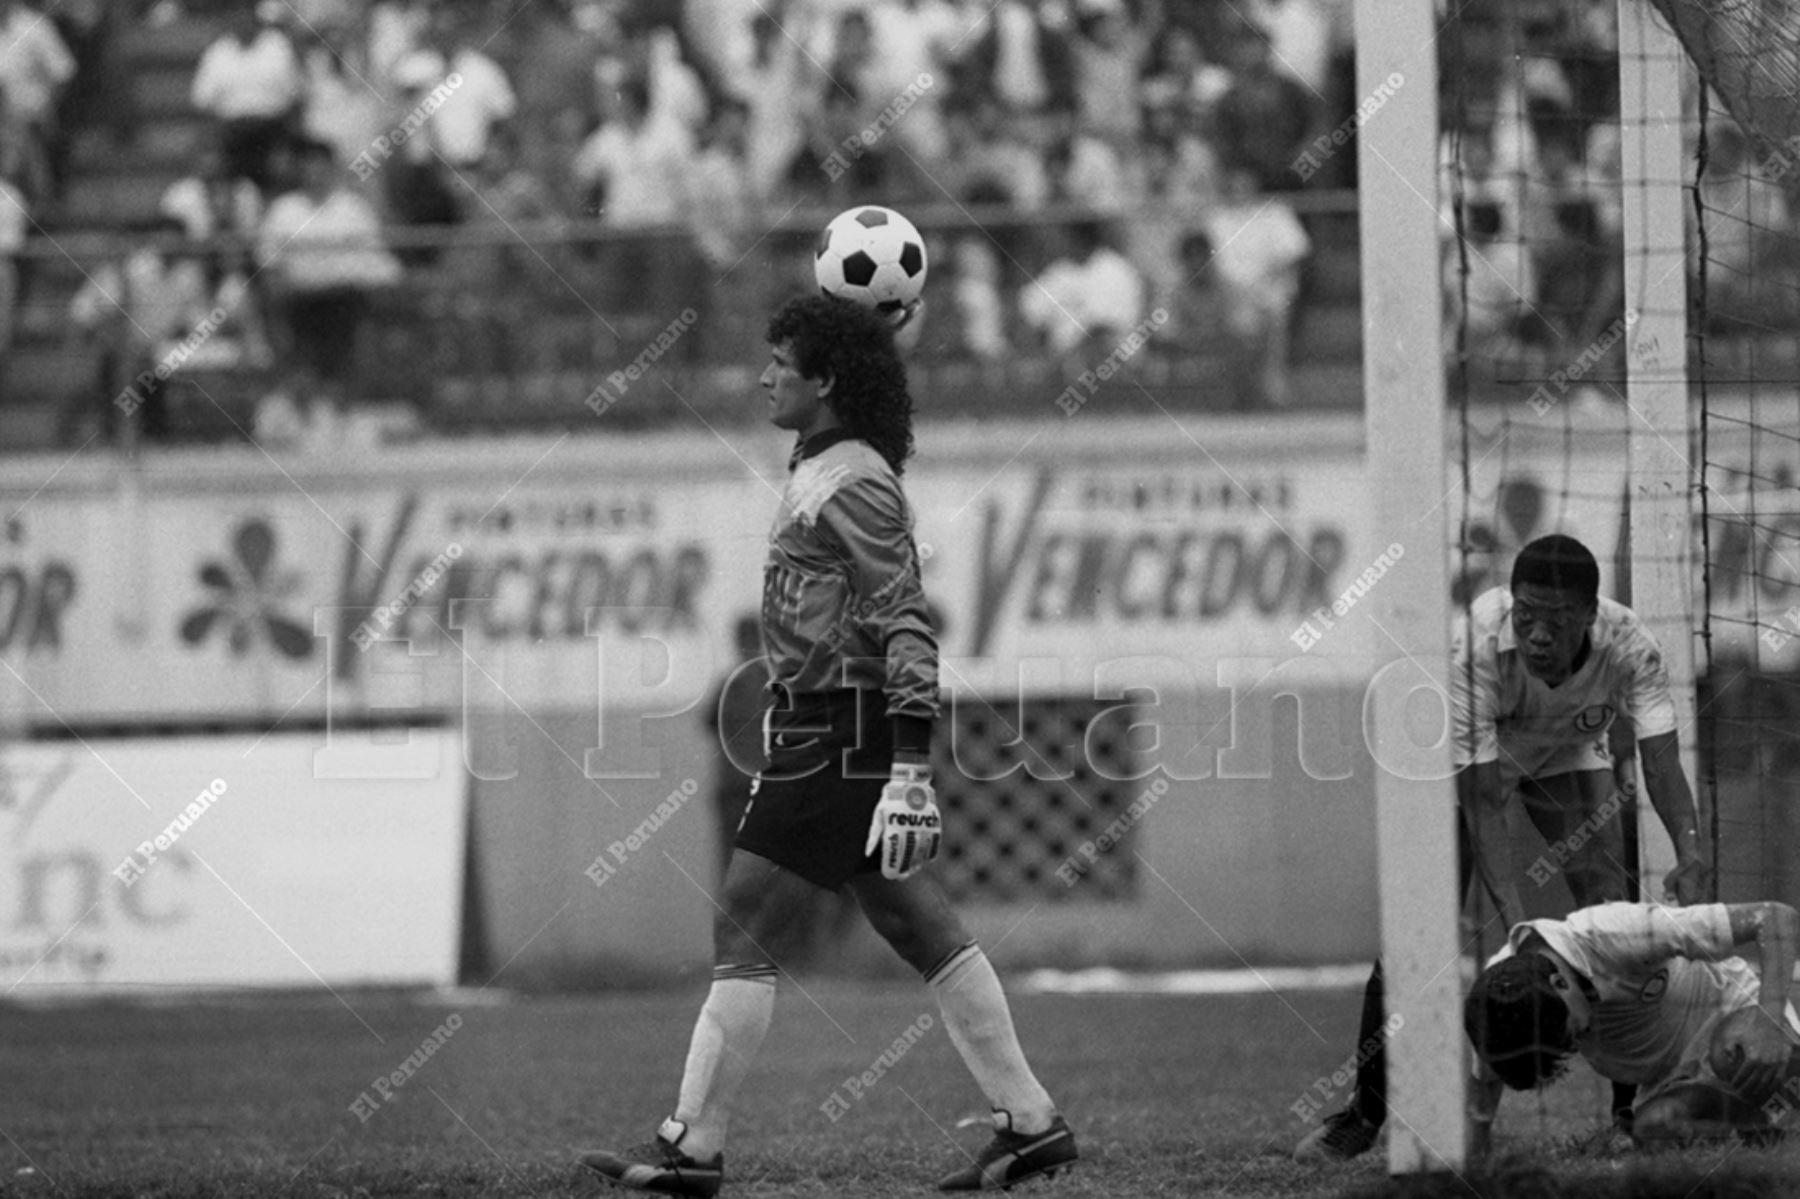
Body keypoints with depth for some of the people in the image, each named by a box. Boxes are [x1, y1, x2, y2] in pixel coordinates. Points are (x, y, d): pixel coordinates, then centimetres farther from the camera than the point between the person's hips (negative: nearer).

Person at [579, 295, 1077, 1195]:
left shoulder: (851, 486, -14)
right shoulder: (820, 473, 17)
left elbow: (906, 629, -19)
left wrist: (910, 773, -25)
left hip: (836, 741, -10)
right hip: (819, 729, 10)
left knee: (742, 935, -7)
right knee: (925, 934, 9)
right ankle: (1030, 1122, 10)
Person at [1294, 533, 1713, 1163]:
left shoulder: (1628, 647, -34)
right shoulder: (1475, 645, -40)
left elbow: (1662, 762, -39)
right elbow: (1480, 798, -39)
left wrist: (1689, 852, -58)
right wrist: (1509, 904, -49)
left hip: (1568, 756, 2)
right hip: (1472, 759, -2)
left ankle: (1634, 1109, -4)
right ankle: (1365, 1114, 0)